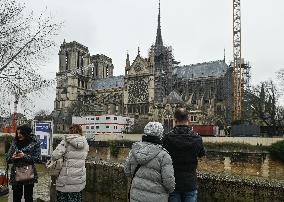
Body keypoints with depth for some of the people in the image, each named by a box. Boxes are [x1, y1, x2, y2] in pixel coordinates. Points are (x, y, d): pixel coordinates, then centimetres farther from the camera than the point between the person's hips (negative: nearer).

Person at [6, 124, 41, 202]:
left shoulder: (35, 142, -4)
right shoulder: (15, 142, 5)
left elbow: (37, 159, -7)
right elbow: (7, 158, 7)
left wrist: (25, 156, -18)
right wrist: (12, 157, -14)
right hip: (16, 174, 3)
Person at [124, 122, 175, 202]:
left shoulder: (134, 150, -4)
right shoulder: (163, 156, -17)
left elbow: (127, 171, 6)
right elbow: (169, 182, -17)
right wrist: (170, 189, 4)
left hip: (137, 195, 4)